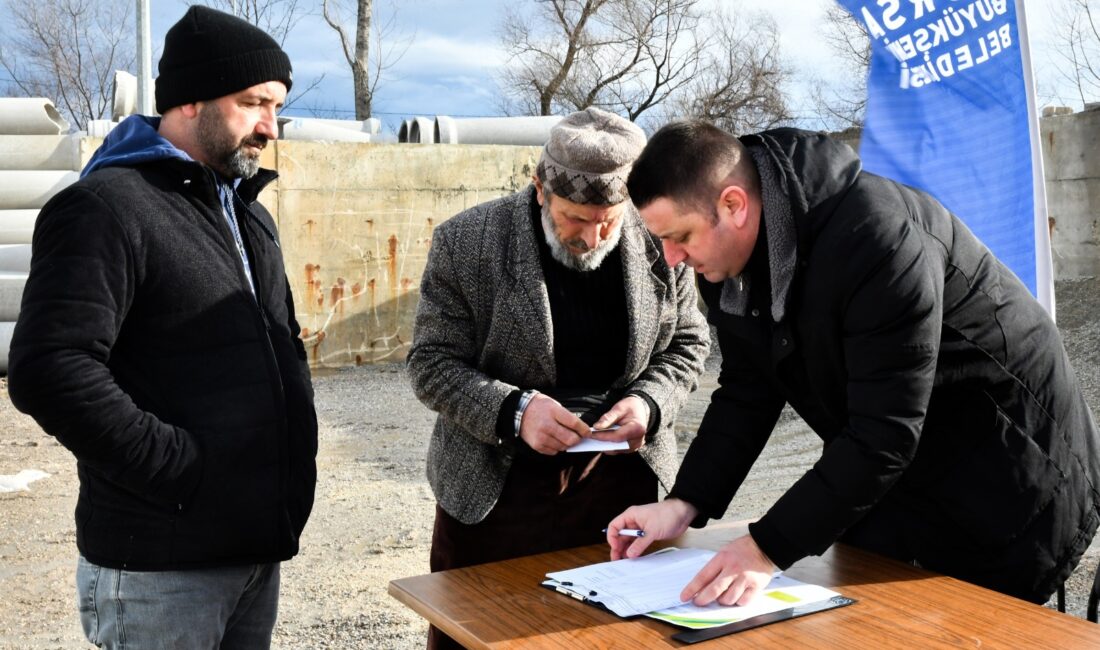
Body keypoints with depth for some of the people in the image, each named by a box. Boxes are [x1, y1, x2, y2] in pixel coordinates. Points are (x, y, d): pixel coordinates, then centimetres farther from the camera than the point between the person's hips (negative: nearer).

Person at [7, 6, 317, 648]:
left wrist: (297, 437, 10)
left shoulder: (248, 214, 15)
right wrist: (182, 467, -20)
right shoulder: (108, 207, -13)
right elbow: (49, 372, -24)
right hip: (161, 570, -8)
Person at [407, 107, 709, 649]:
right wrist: (513, 411, -24)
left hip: (621, 477, 2)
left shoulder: (660, 238, -5)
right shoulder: (466, 242, -11)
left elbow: (686, 341, 8)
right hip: (492, 484, -1)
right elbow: (431, 363, -8)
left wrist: (650, 401, -12)